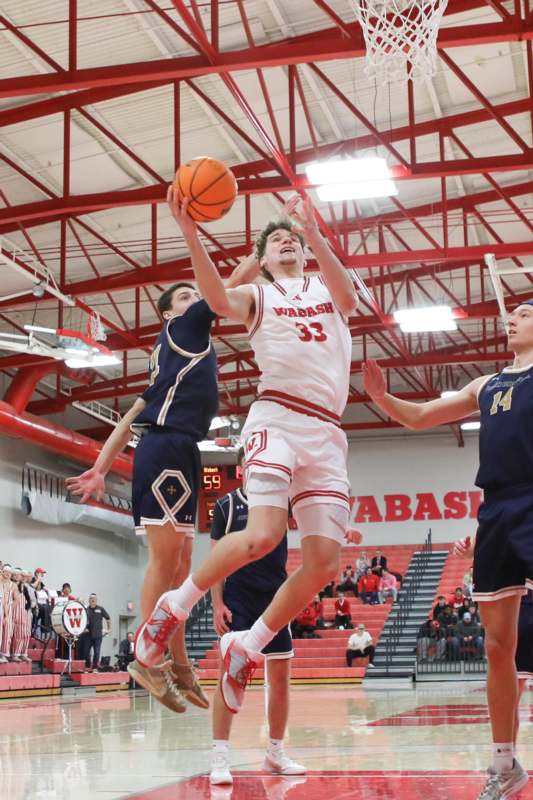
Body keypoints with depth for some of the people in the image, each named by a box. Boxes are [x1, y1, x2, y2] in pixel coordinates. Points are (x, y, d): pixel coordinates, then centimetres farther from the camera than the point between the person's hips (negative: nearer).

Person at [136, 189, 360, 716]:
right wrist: (191, 234, -24)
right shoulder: (257, 297, 14)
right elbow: (219, 301, -10)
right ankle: (174, 607, -4)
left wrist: (314, 236, -20)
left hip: (328, 433, 4)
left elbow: (349, 299, -5)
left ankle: (245, 647, 9)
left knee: (324, 563, -6)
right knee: (262, 536, -25)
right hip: (278, 417, -4)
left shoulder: (327, 290, 21)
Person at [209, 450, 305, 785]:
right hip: (238, 600, -3)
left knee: (281, 677, 6)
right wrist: (217, 604, -7)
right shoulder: (227, 504, 2)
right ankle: (220, 756, -10)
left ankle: (276, 753, 19)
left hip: (276, 599, 3)